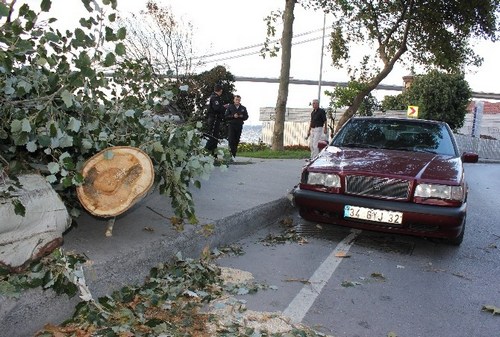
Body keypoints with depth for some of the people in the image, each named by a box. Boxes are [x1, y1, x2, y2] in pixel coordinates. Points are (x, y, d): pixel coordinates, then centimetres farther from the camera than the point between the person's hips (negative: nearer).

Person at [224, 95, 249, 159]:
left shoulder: (243, 108, 13)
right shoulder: (230, 107, 7)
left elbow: (246, 117, 10)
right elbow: (226, 116, 1)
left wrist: (241, 116, -9)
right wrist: (233, 116, -14)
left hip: (239, 126, 2)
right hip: (231, 125, -2)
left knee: (236, 141, 3)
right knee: (231, 140, -13)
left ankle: (234, 154, 9)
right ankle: (232, 153, -13)